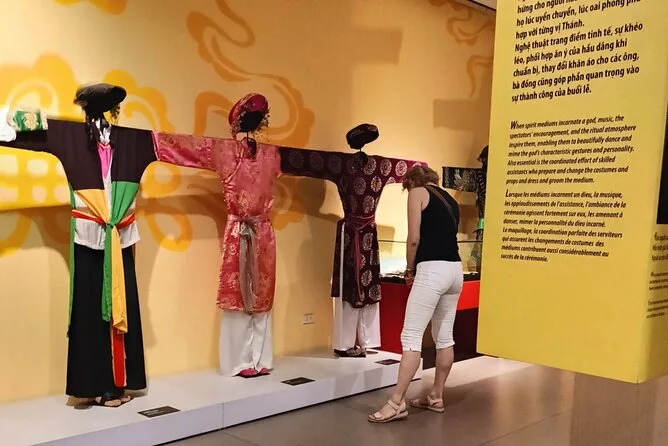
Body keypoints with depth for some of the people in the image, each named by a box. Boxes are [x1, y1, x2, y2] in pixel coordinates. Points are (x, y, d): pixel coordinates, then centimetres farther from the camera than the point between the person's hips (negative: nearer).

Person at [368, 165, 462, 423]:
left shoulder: (418, 193, 3)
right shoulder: (450, 200, 22)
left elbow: (414, 238, -6)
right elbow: (445, 236, 14)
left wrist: (409, 269, 7)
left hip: (432, 269, -8)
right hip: (455, 269, 8)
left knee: (411, 336, -7)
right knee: (444, 336, 13)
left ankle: (397, 403, -6)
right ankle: (436, 397, 22)